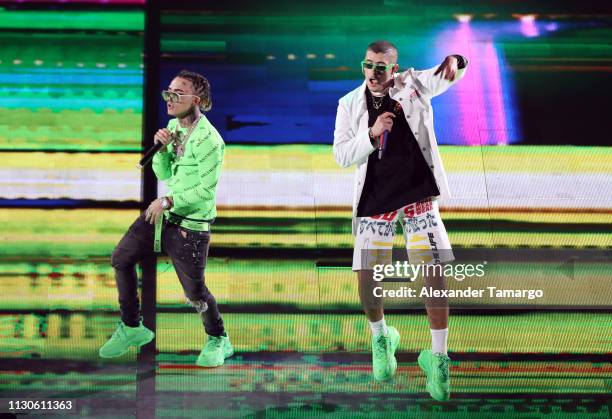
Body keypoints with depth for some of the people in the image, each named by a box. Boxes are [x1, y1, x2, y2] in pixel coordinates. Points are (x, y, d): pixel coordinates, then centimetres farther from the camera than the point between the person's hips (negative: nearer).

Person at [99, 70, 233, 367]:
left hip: (190, 223, -8)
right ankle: (132, 328, 25)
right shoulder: (173, 125, 5)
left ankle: (219, 341, 25)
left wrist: (167, 201, -18)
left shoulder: (207, 140, -21)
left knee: (194, 291, -1)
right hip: (163, 213, 8)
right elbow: (163, 174, 9)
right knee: (121, 259, 10)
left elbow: (207, 189, -20)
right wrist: (162, 148, -9)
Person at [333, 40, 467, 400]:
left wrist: (453, 62, -36)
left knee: (435, 274, -10)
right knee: (367, 279, -1)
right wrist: (371, 133, -18)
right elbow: (341, 155, -1)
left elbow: (447, 75, -11)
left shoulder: (414, 86, -1)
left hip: (419, 194, -1)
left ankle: (438, 357, 1)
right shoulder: (350, 105, 2)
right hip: (376, 199, 1)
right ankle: (381, 338, 28)